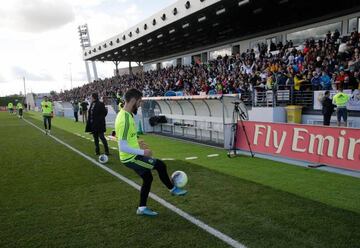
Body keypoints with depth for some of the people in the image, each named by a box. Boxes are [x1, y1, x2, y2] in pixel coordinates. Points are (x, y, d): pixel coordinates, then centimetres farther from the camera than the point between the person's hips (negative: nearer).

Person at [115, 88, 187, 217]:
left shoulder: (125, 114, 5)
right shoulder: (124, 119, -28)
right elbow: (122, 147, -30)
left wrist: (137, 142, 12)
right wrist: (143, 152, -22)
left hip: (133, 155, 10)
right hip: (131, 158, -10)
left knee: (148, 178, 17)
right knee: (161, 165, -4)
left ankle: (142, 208, 31)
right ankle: (173, 189, 20)